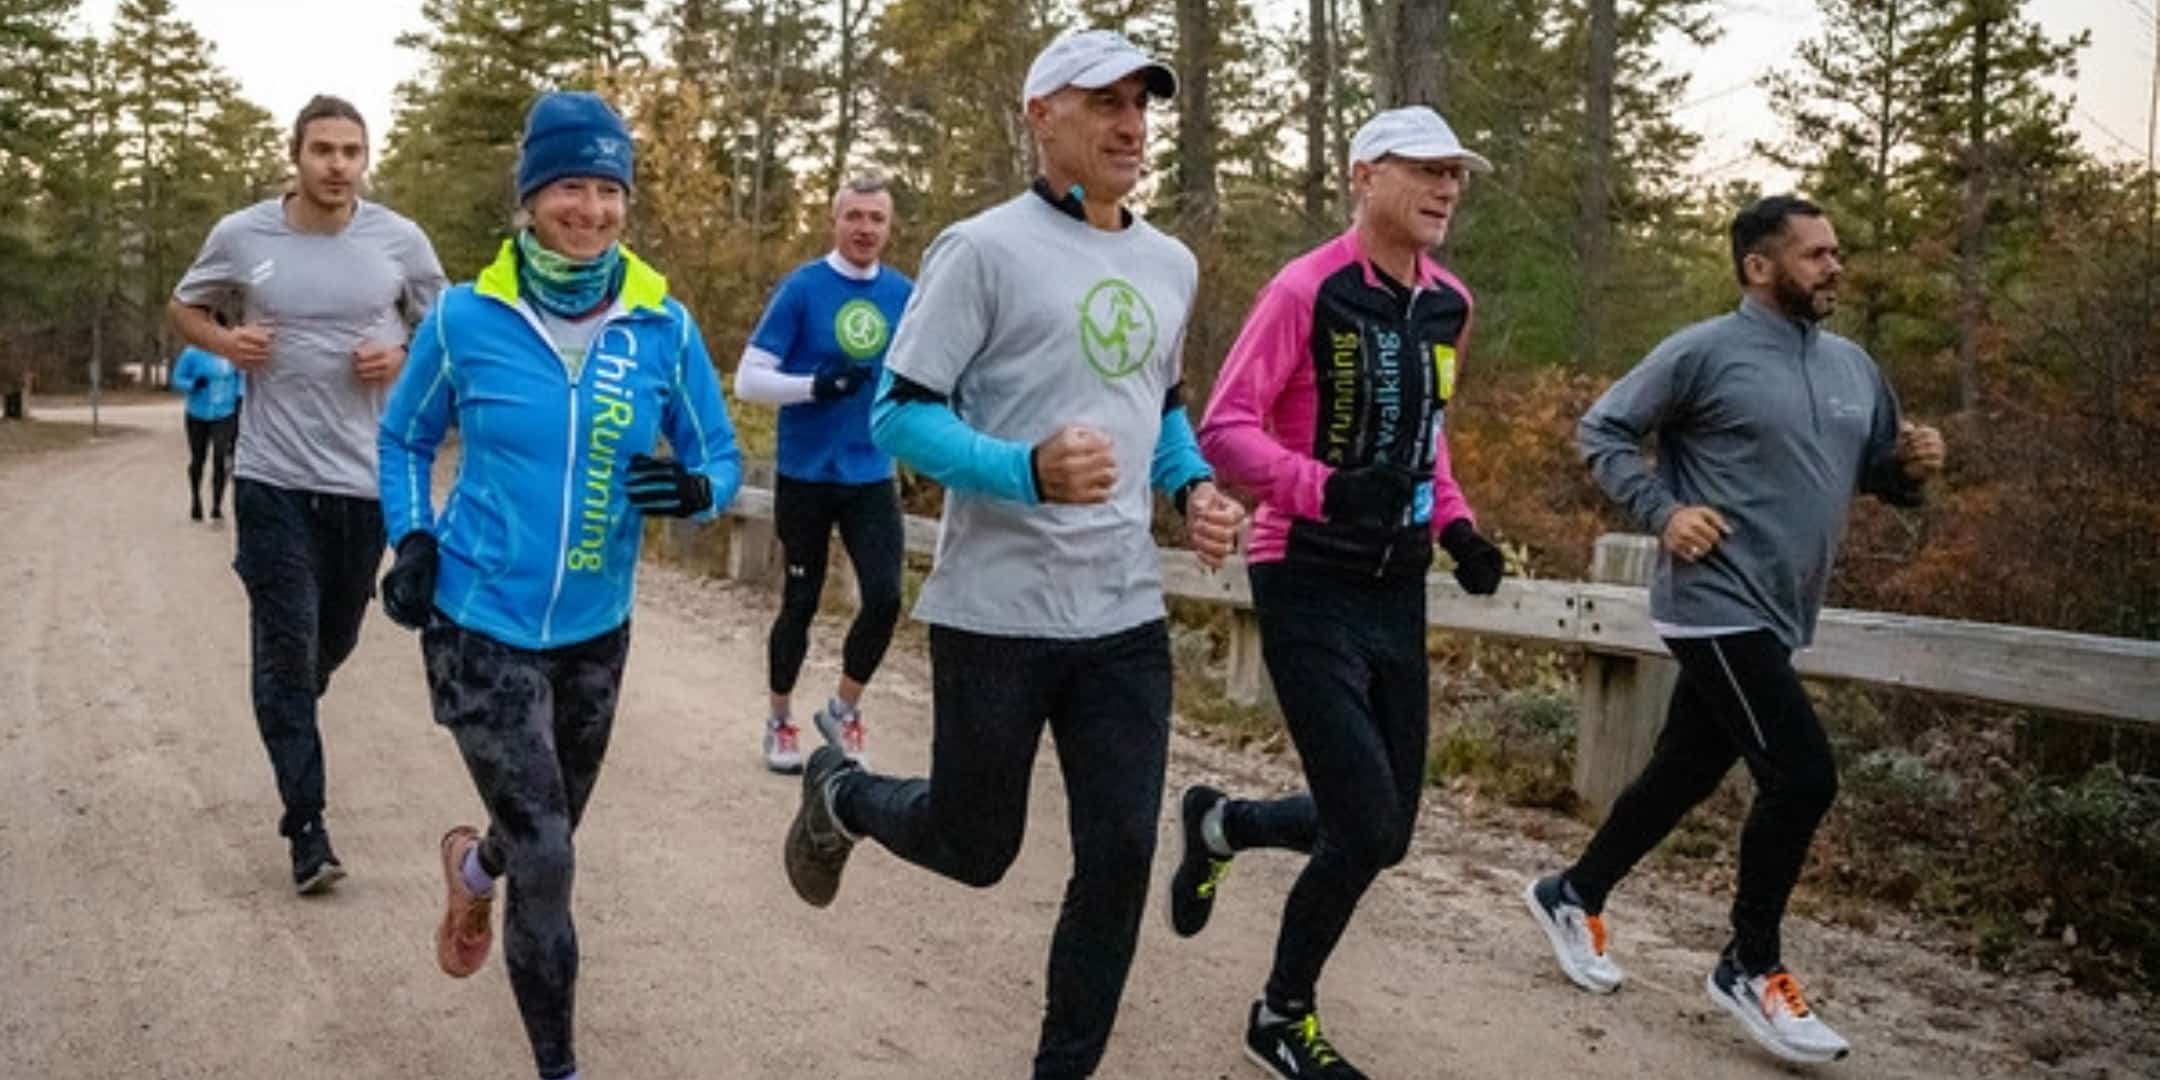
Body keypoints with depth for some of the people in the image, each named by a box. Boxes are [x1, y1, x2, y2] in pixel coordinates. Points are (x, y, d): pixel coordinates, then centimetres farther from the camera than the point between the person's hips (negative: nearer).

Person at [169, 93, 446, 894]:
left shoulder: (400, 241, -4)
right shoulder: (240, 236, -3)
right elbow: (184, 306, 14)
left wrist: (404, 360, -12)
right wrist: (222, 342, -8)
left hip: (366, 476, 1)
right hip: (273, 478, -1)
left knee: (334, 640, 17)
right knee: (284, 649, -2)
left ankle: (289, 715, 50)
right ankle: (305, 824, 5)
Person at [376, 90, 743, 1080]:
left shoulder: (664, 327, -6)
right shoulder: (466, 318, -10)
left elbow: (722, 458, 1)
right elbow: (404, 438, 6)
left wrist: (692, 490, -21)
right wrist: (412, 540, -8)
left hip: (595, 630, 4)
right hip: (480, 625, -3)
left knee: (547, 833, 23)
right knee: (548, 862, -6)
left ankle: (475, 866, 60)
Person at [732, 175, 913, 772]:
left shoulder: (904, 294, 4)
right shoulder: (802, 288, -8)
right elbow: (747, 379, -9)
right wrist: (814, 386, -24)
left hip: (872, 478, 3)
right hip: (805, 476, -3)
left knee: (885, 597, -7)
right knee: (801, 602, 7)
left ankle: (843, 709, 18)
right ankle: (779, 721, 27)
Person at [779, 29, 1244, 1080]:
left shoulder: (1171, 265, 11)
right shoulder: (984, 248, -10)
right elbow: (898, 415, -12)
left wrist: (1195, 487, 4)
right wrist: (1030, 473, -28)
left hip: (1125, 613, 6)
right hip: (998, 612, -5)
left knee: (1121, 854, 4)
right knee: (973, 847, 9)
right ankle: (838, 794, 41)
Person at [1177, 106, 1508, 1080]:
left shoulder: (1450, 304, 9)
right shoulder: (1307, 289, -13)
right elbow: (1223, 429, -16)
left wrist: (1455, 526, 6)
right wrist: (1327, 488, -31)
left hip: (1397, 588, 7)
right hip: (1310, 586, -7)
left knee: (1383, 832, 10)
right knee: (1366, 830, -9)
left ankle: (1220, 825, 38)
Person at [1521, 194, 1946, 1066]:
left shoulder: (1852, 367, 12)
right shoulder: (1705, 353, -10)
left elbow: (1881, 474, 20)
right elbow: (1601, 430, -6)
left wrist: (1915, 465, -3)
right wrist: (1664, 512, -18)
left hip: (1772, 617, 8)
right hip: (1718, 608, -8)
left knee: (1684, 774, 15)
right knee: (1802, 777, -11)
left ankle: (1573, 896, 35)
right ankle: (1751, 970, 7)